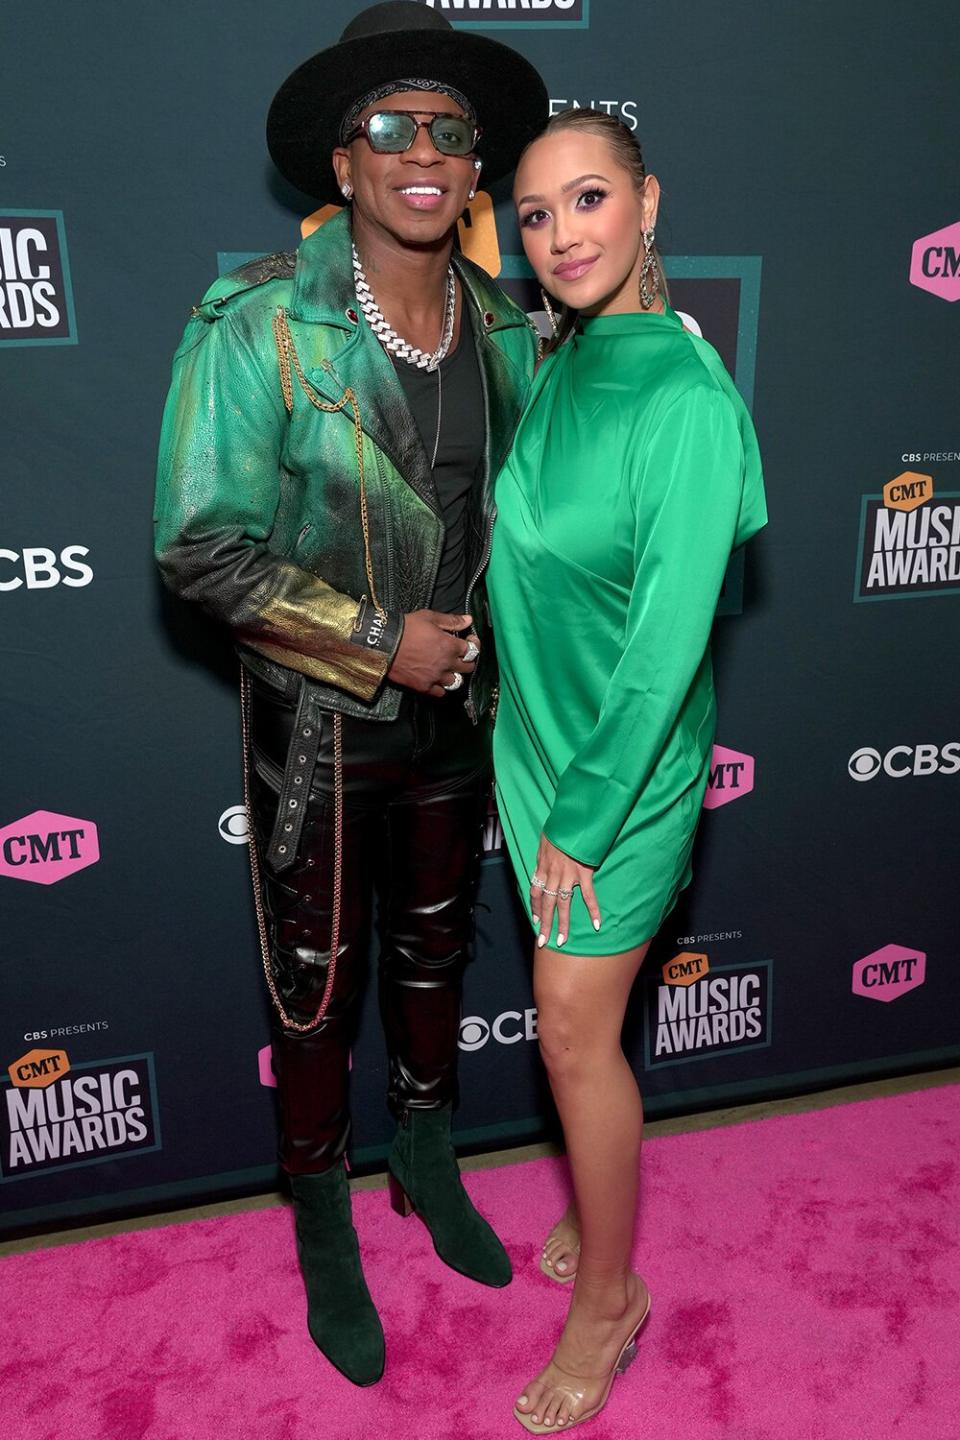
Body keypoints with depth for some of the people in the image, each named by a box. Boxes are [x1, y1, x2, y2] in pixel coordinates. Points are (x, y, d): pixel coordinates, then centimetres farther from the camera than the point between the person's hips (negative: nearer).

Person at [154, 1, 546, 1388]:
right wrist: (380, 642, -19)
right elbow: (202, 545, -17)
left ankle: (428, 1160, 48)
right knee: (317, 984, 11)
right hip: (317, 718, -4)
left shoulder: (508, 330, 0)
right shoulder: (258, 325, -15)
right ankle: (323, 1232, 38)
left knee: (435, 946, 21)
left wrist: (493, 632, 0)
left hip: (457, 707, 5)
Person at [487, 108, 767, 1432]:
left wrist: (584, 819, -15)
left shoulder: (686, 400, -22)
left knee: (576, 1034, 6)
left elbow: (669, 644, -22)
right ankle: (606, 1212, 47)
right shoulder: (557, 370, 3)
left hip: (625, 769, -7)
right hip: (536, 739, 7)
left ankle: (609, 1295, 32)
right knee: (574, 1015, 21)